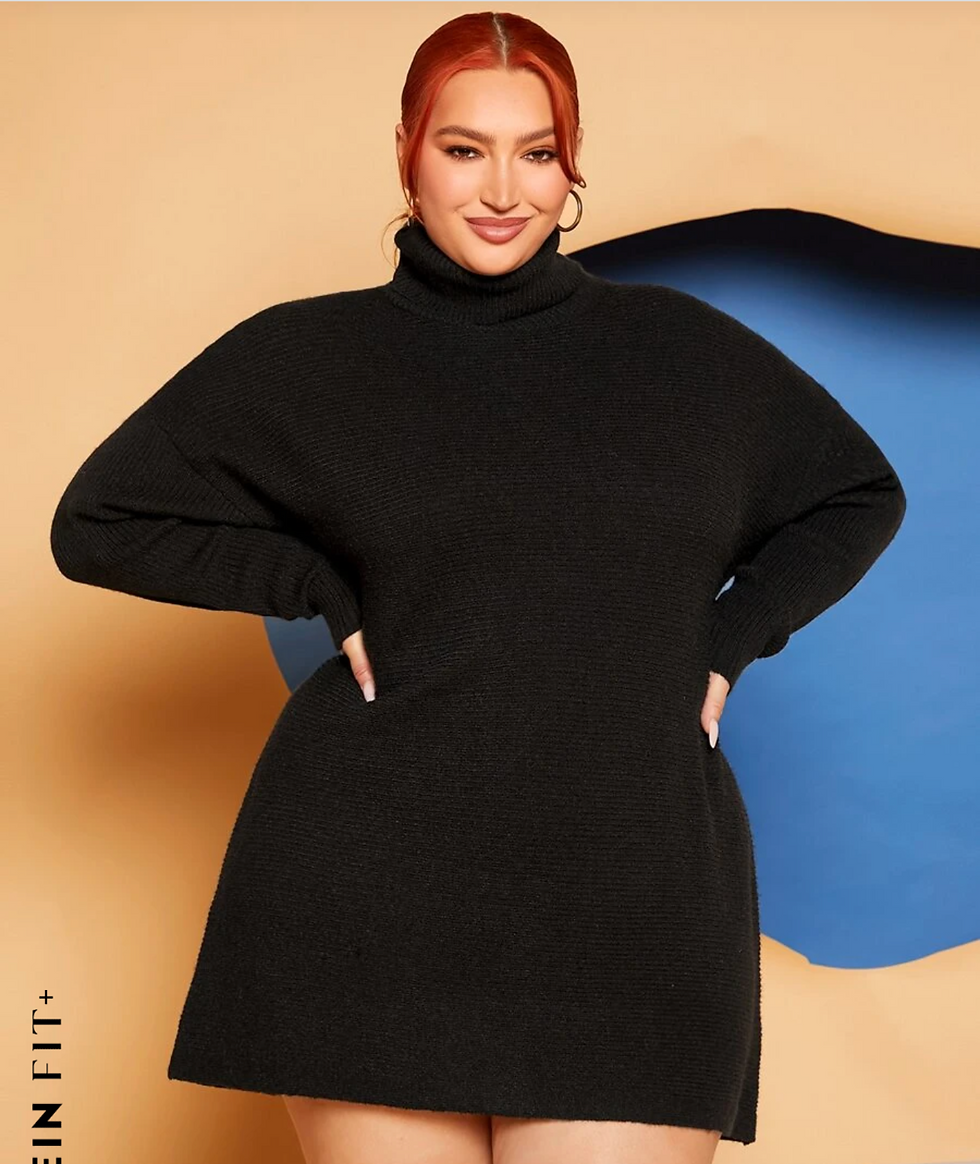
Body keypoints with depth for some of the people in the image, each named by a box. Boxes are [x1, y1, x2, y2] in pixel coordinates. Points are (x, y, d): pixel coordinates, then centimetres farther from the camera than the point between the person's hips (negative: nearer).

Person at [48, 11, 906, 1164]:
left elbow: (860, 496, 23)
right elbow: (98, 521, 10)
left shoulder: (681, 348, 10)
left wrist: (726, 638, 8)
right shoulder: (305, 356, 5)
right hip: (372, 896, -1)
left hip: (637, 905, 2)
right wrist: (328, 589, 0)